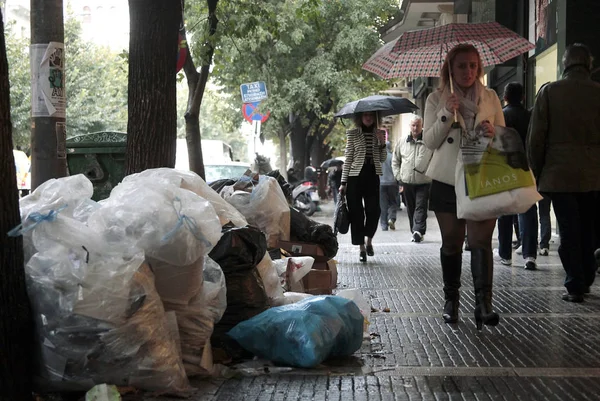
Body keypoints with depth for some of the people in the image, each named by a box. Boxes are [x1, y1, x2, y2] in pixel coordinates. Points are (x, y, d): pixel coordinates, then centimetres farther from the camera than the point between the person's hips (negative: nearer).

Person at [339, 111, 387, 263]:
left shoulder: (379, 134, 9)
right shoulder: (352, 134, 2)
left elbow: (383, 159, 8)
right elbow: (348, 158, 1)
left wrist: (382, 143, -9)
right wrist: (343, 182, -3)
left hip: (372, 176, 2)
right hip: (355, 176, -2)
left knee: (374, 210, -5)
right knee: (356, 212, -1)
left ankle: (369, 241, 20)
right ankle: (362, 248, 8)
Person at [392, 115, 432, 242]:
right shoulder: (402, 143, 10)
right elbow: (395, 161, 19)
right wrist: (398, 175, 10)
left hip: (424, 182, -4)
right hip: (407, 182, 4)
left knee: (421, 207, -12)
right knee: (410, 208, 8)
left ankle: (418, 230, -19)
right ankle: (416, 233, 15)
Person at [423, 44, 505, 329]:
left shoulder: (490, 97, 10)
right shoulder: (436, 99, 7)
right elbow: (429, 141, 1)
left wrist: (493, 132, -10)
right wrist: (447, 114, -13)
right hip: (447, 180, 0)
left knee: (481, 240, -11)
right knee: (451, 242, 6)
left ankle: (483, 303, -16)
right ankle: (451, 300, 18)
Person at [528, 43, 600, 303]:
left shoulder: (549, 92, -4)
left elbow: (536, 138, -3)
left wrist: (536, 174, 6)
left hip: (560, 174, -2)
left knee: (569, 232, 2)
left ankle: (575, 286, 3)